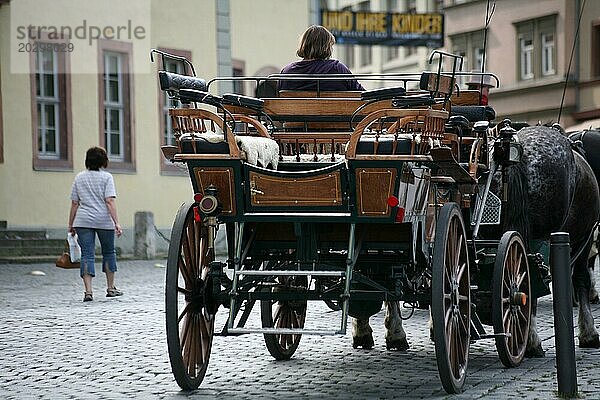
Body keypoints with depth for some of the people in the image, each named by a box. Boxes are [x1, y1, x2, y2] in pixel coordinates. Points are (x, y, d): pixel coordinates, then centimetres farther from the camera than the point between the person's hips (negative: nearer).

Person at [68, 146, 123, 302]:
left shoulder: (79, 177, 9)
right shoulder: (106, 177, -1)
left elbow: (74, 203, 9)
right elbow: (110, 201, -11)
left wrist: (71, 225, 15)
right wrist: (116, 223, -12)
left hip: (83, 220, 2)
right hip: (104, 220, -2)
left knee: (87, 254, 0)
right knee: (109, 252, 16)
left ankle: (88, 291, -10)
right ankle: (111, 288, 24)